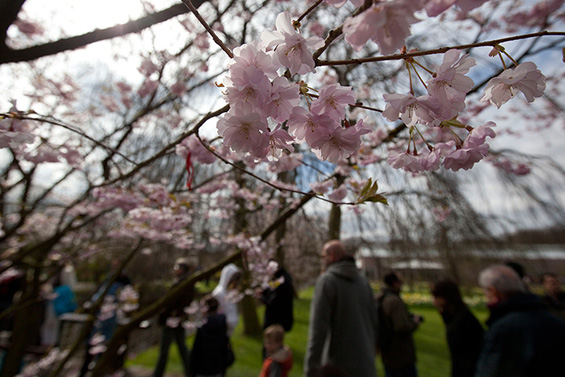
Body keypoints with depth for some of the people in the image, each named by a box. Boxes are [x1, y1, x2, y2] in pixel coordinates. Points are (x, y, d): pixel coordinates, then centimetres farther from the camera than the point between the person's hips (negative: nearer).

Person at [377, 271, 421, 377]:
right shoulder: (395, 301, -24)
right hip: (401, 357, -7)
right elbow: (403, 328, -26)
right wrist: (415, 322, -7)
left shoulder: (378, 300, 4)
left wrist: (411, 317, 9)